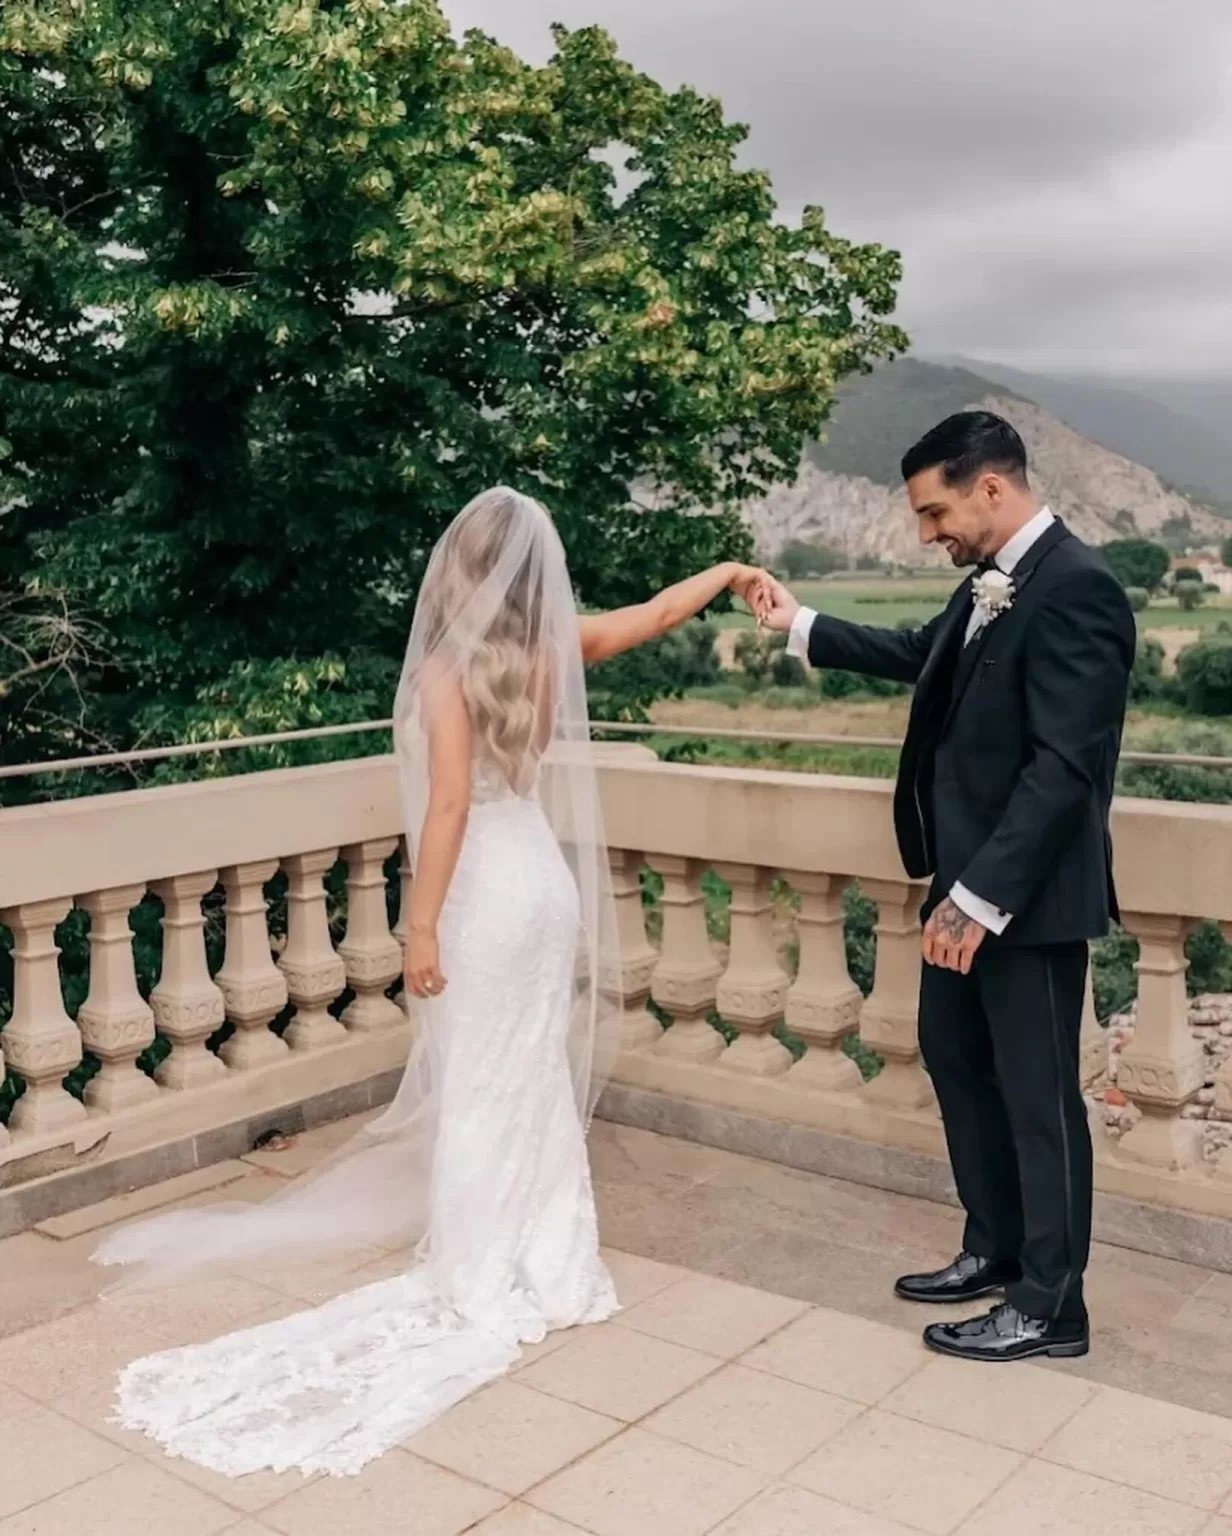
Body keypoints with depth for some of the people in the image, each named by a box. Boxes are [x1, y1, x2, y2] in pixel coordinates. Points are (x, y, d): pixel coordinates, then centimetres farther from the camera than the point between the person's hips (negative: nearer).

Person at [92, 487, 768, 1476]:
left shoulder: (450, 662, -16)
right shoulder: (550, 648, 0)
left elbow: (451, 803, -19)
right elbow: (662, 612, 11)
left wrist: (422, 924, -14)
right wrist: (732, 571, 28)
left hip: (489, 892, -6)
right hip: (546, 879, 6)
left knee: (478, 1090, 4)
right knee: (538, 1080, 16)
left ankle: (482, 1286, 14)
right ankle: (548, 1267, 26)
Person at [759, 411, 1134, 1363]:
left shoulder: (1075, 587, -20)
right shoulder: (992, 584, 8)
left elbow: (1064, 767, -26)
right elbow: (922, 657, 27)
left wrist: (981, 896, -27)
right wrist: (801, 626, 23)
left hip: (1025, 893, -10)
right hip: (969, 879, 10)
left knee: (1037, 1093, 4)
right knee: (956, 1059, 19)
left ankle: (1051, 1306, 20)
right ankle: (996, 1251, 36)